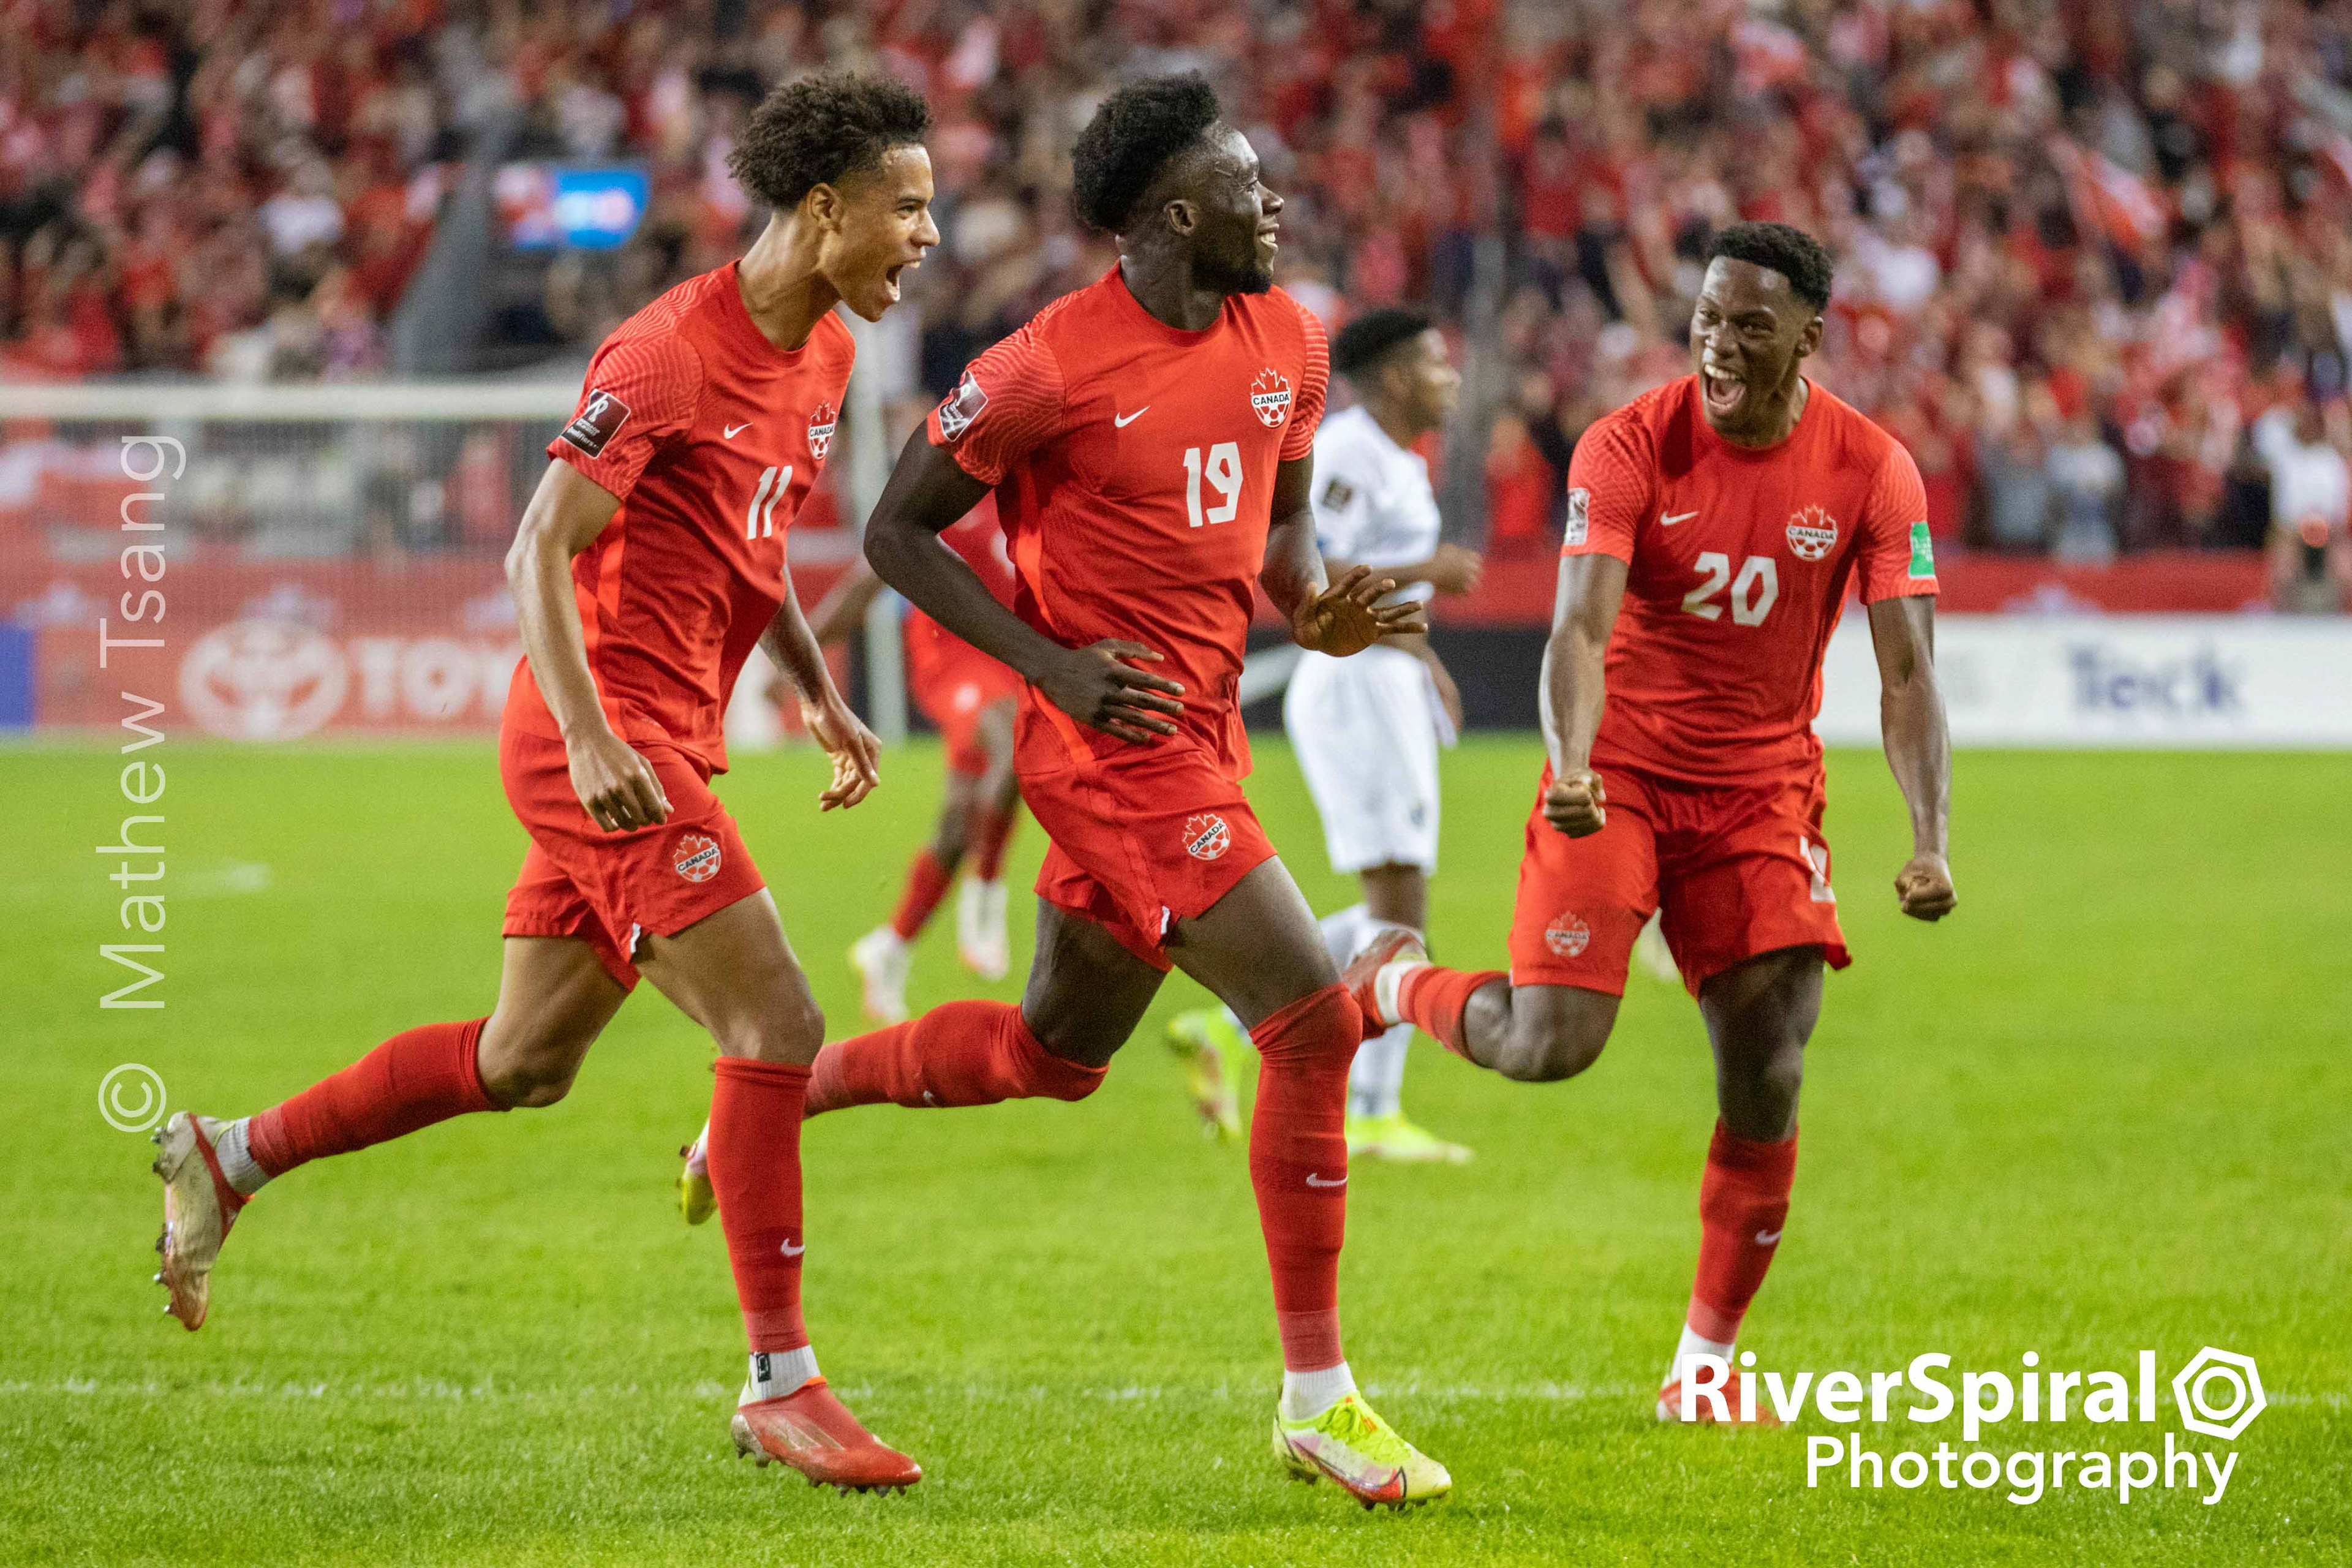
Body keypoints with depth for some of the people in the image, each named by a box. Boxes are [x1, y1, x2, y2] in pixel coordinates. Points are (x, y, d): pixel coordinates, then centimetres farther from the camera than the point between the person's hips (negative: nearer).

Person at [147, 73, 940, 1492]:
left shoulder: (825, 355, 11)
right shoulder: (670, 352, -17)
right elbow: (539, 551, -20)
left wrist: (821, 693, 15)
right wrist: (590, 734, -30)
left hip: (658, 744, 9)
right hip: (609, 739, -9)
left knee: (523, 1064, 16)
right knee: (778, 1027, -13)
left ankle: (228, 1159, 30)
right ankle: (782, 1387, -8)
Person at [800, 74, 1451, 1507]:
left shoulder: (1288, 343, 5)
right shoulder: (1055, 367, -16)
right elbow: (899, 530, -7)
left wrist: (1316, 608, -2)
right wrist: (1054, 663, -17)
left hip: (1205, 736, 9)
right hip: (1118, 738, -9)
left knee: (1053, 1054, 21)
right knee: (1313, 1021, -14)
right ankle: (1317, 1398, -8)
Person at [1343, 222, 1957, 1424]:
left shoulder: (1870, 470, -9)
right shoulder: (1630, 447, -15)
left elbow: (1908, 673, -12)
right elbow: (1580, 627, -24)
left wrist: (1930, 842, -26)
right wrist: (1570, 768, -44)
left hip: (1763, 787, 2)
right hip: (1620, 772, -2)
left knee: (1767, 1084, -6)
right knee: (1553, 1044, -16)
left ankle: (1703, 1368, 9)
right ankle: (1397, 985, 19)